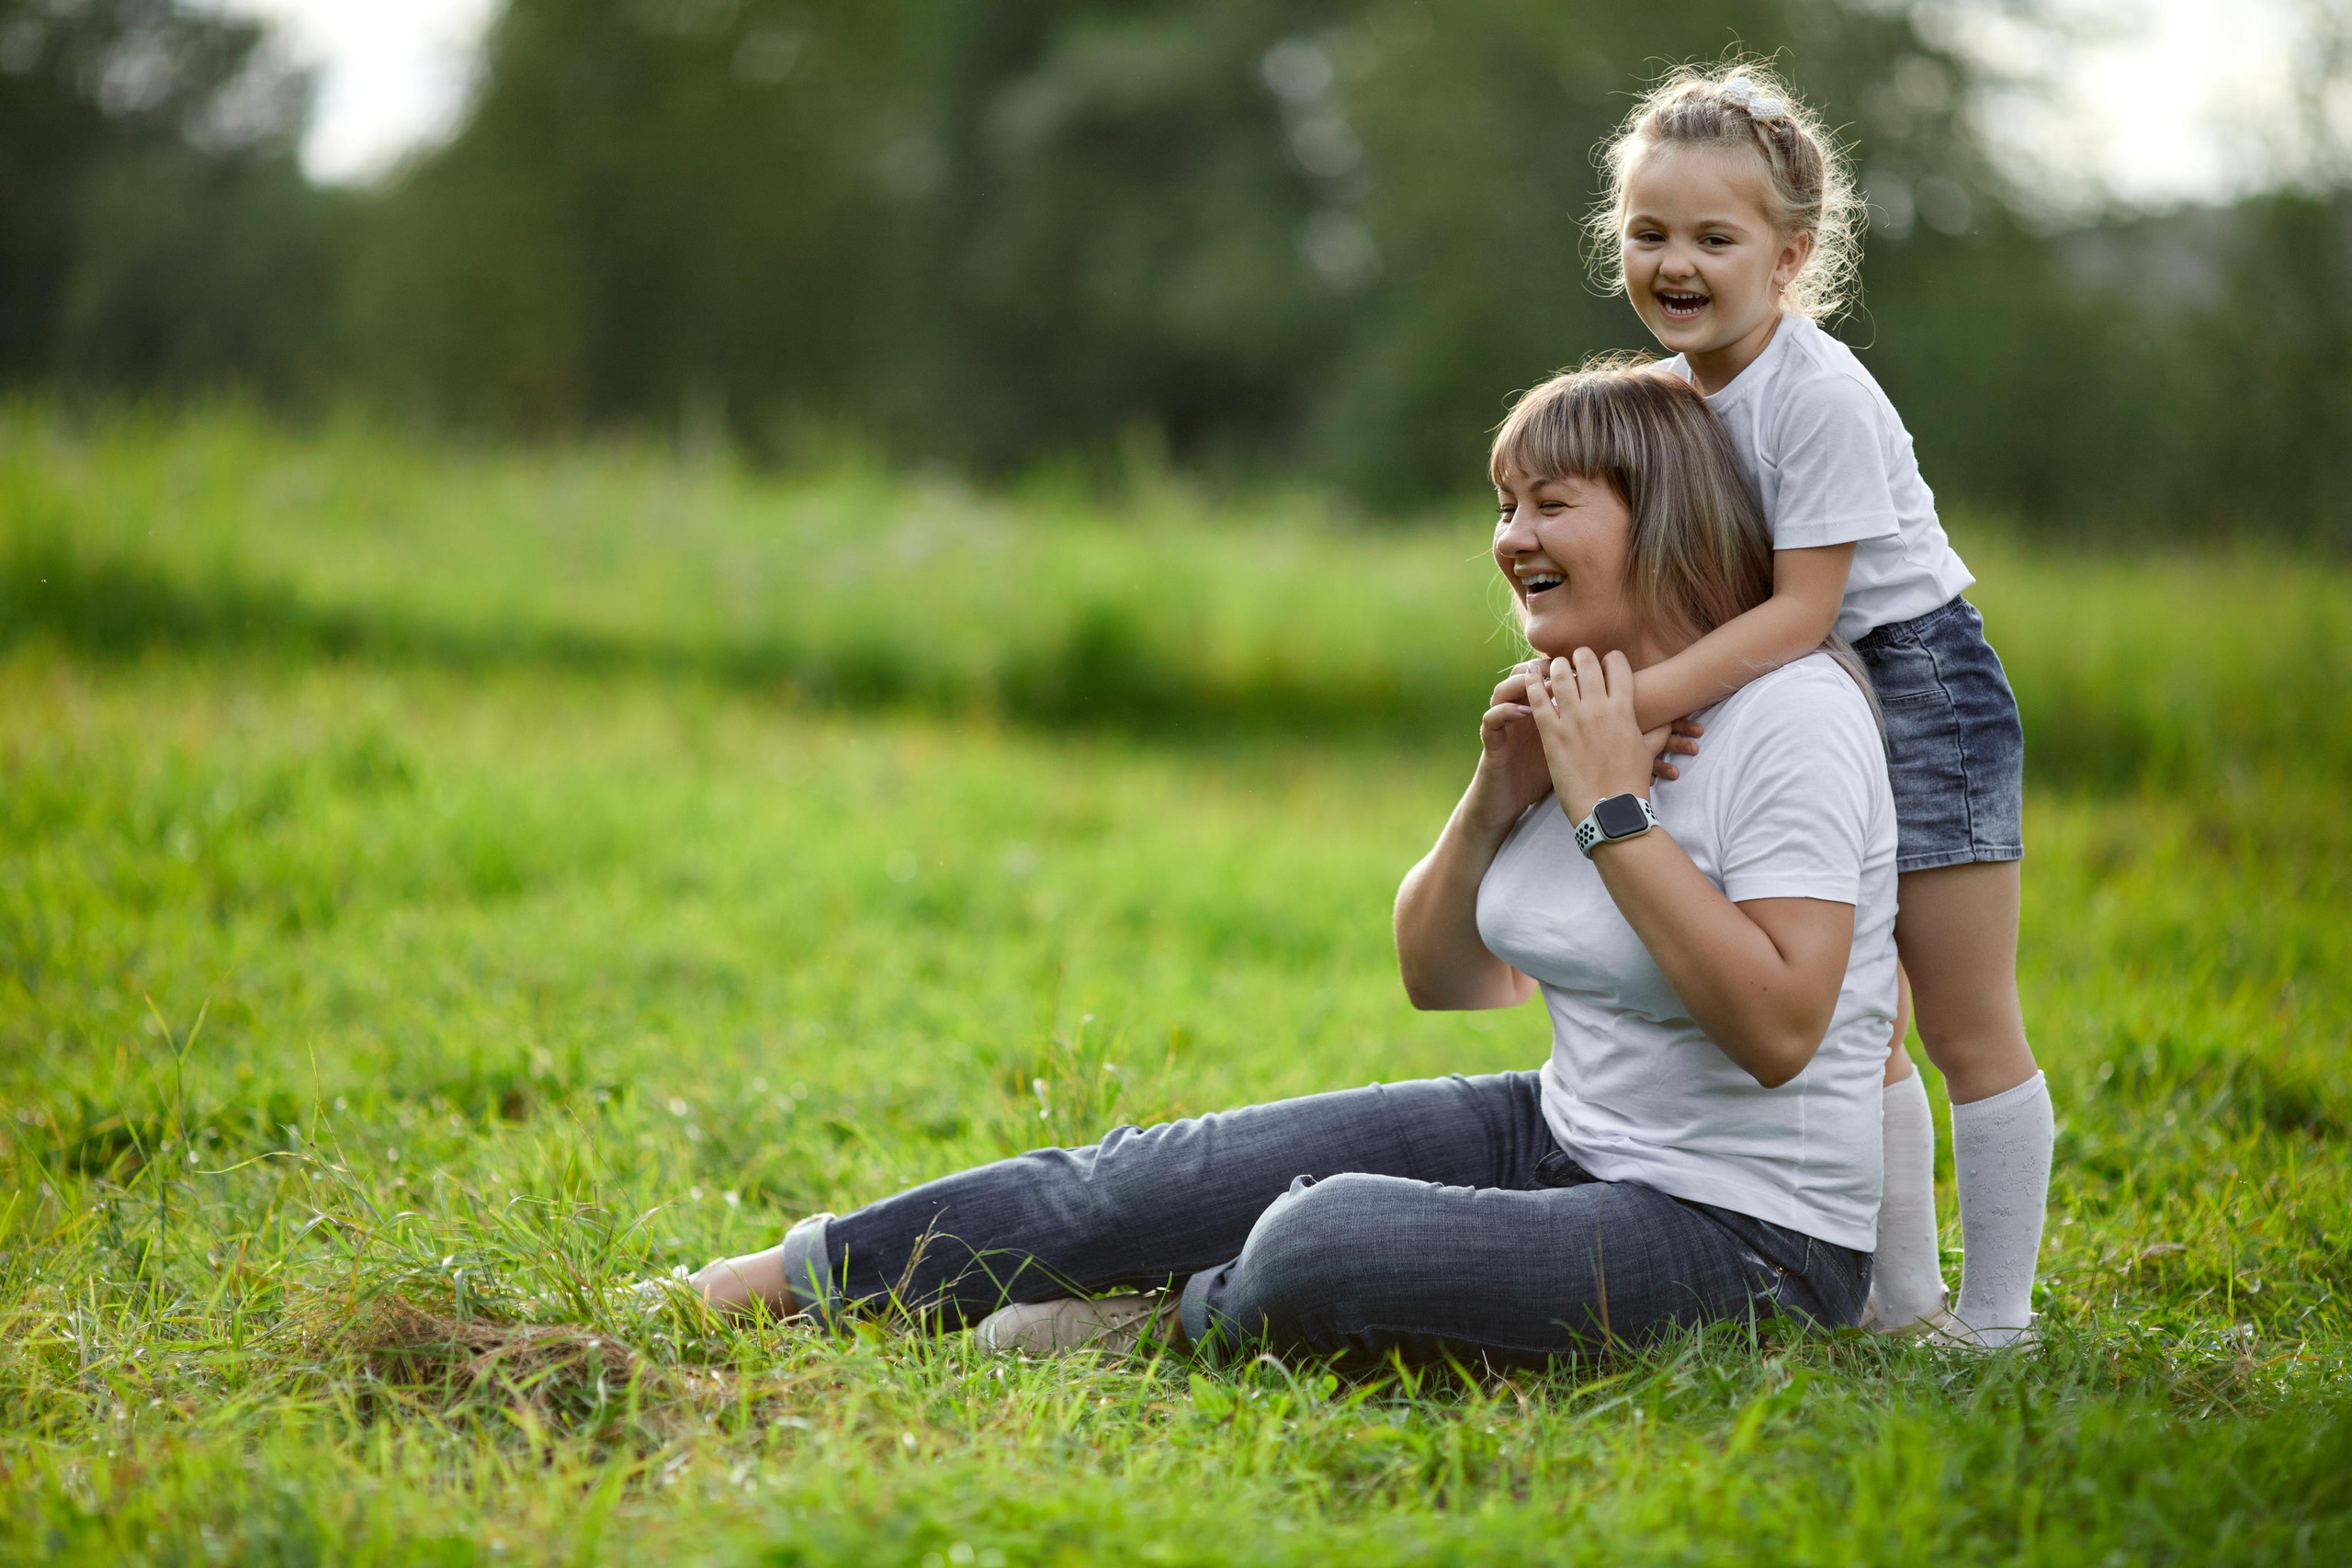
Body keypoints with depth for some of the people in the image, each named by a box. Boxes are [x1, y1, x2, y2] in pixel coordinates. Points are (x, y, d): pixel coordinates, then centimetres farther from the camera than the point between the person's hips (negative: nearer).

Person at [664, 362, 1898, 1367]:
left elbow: (1778, 1028, -27)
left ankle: (1181, 1323, 2)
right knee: (1157, 1177, -1)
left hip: (1740, 1232, -8)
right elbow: (1440, 977, 13)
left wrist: (1611, 810, -23)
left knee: (1322, 1243, -30)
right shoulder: (1565, 709, 8)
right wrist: (1495, 801, -5)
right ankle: (793, 1277, 8)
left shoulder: (1794, 719, -18)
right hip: (1564, 1138, 8)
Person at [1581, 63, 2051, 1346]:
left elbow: (1800, 609, -26)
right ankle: (1902, 1302, 22)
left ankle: (1996, 1317, 7)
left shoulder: (1821, 397, -22)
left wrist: (1638, 701, -30)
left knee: (1967, 1030, -1)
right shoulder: (1671, 394, 2)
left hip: (1917, 690, -9)